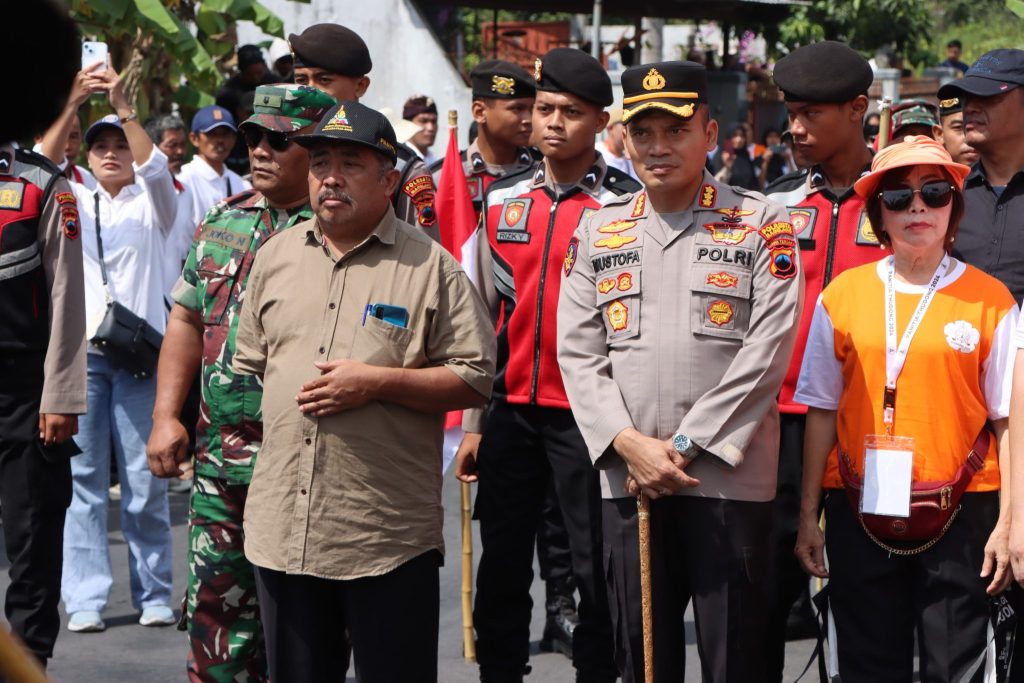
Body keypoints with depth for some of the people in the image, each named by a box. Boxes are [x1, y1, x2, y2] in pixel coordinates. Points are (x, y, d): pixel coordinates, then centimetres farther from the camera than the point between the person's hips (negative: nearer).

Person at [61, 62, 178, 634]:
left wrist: (123, 107, -22)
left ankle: (155, 595, 8)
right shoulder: (73, 201, 15)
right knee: (83, 478, -2)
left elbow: (154, 167, -11)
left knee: (146, 480, -1)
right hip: (80, 350, 1)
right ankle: (86, 599, 1)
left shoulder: (152, 205, 10)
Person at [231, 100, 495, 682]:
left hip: (389, 537, -4)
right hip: (281, 529, 5)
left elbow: (475, 378, -6)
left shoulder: (431, 266, -2)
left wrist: (378, 382, -15)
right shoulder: (276, 256, 13)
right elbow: (248, 367, 21)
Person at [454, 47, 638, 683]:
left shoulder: (626, 206, -5)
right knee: (502, 565, 10)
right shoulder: (503, 201, 10)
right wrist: (473, 423, 12)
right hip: (511, 411, 5)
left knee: (598, 567, 2)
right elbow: (484, 317, 14)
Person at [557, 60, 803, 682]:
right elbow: (578, 354, 6)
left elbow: (768, 351, -7)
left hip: (729, 479, -3)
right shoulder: (599, 233, 11)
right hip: (628, 482, 3)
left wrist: (685, 447, -11)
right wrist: (630, 444, -9)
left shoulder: (762, 226, 0)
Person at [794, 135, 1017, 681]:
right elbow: (821, 412, 7)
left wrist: (1006, 523, -7)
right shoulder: (842, 295, 5)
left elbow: (1007, 420, -1)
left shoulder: (990, 300, 0)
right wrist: (808, 515, 5)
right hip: (859, 510, 2)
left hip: (960, 513, -2)